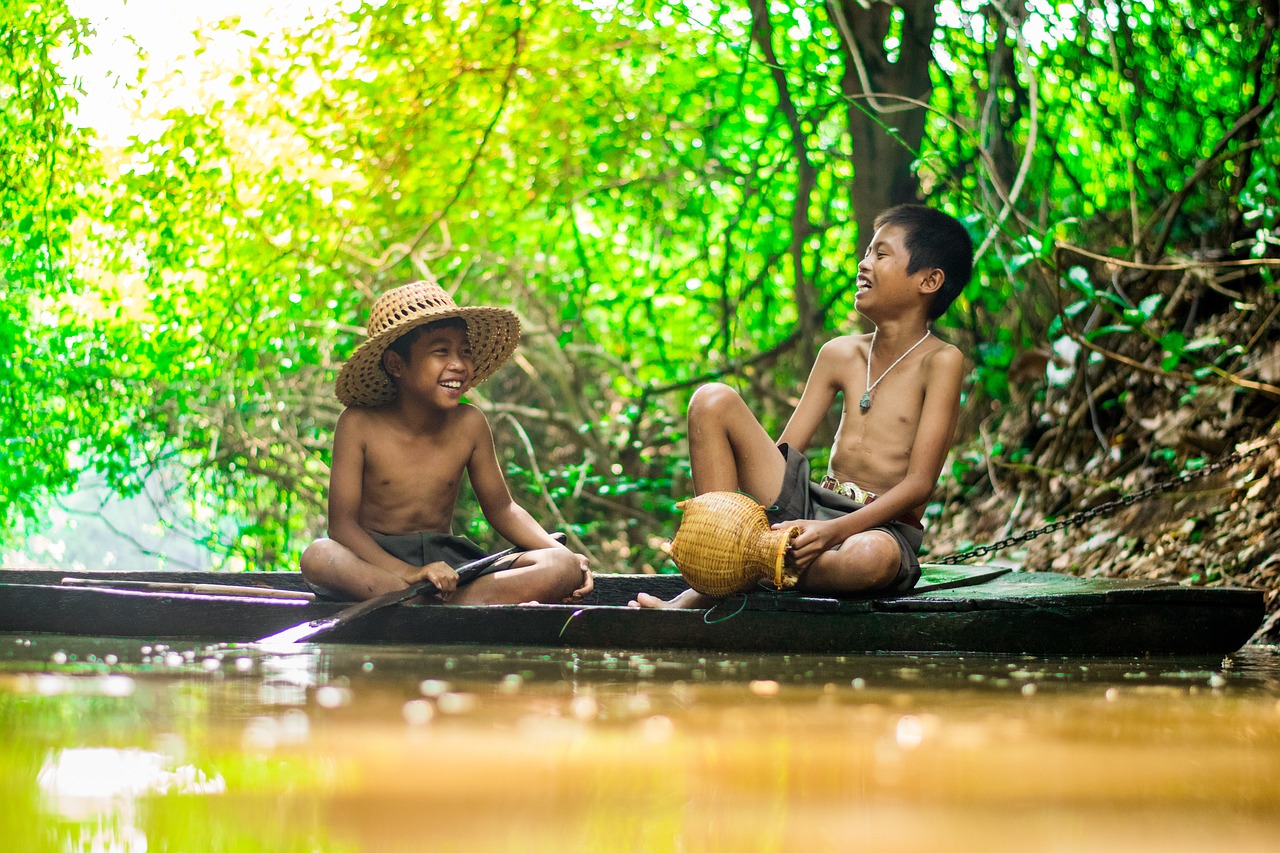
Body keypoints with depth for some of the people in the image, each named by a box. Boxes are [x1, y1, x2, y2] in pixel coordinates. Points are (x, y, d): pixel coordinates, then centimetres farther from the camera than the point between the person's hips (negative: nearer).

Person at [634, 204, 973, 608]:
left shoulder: (940, 361, -5)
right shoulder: (839, 354, 12)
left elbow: (919, 482, -13)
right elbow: (783, 452, 10)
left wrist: (834, 530, -26)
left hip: (883, 527, -6)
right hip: (807, 508, 6)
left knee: (869, 558, -45)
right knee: (713, 400, -9)